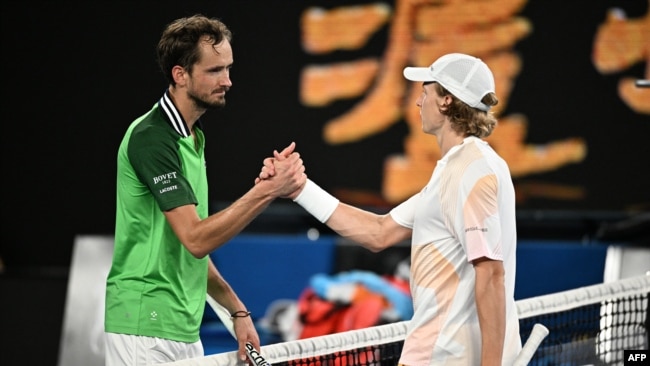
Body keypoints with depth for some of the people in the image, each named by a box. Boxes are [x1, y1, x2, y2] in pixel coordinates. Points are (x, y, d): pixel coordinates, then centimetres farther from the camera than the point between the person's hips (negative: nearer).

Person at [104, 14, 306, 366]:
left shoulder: (192, 137, 15)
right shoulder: (151, 138, -14)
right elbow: (195, 238, -21)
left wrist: (236, 310, 15)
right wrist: (268, 190, -25)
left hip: (186, 330, 9)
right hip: (145, 332, -9)